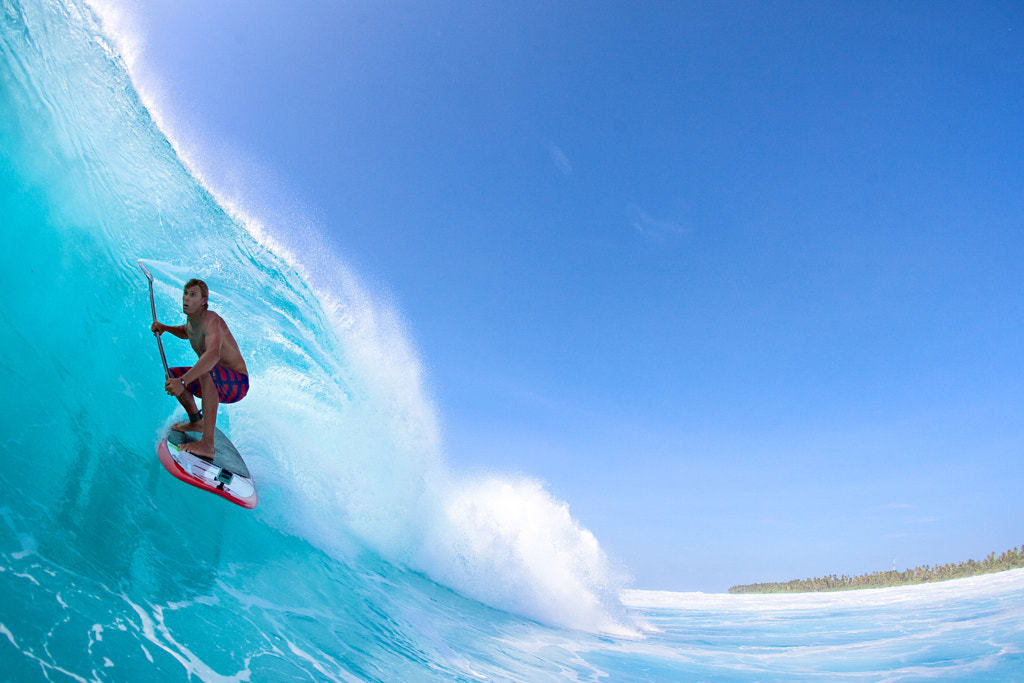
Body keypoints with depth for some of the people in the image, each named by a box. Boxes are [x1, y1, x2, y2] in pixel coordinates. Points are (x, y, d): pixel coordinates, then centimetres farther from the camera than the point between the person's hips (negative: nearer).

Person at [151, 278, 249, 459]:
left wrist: (183, 381, -54)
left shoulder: (211, 320, -24)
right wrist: (165, 328, 12)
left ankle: (208, 444, -42)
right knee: (171, 375, 16)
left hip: (237, 384, -10)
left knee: (206, 372, -40)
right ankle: (196, 422, 26)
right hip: (216, 382, 10)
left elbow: (213, 355, -44)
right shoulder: (192, 319, 4)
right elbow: (186, 332, 33)